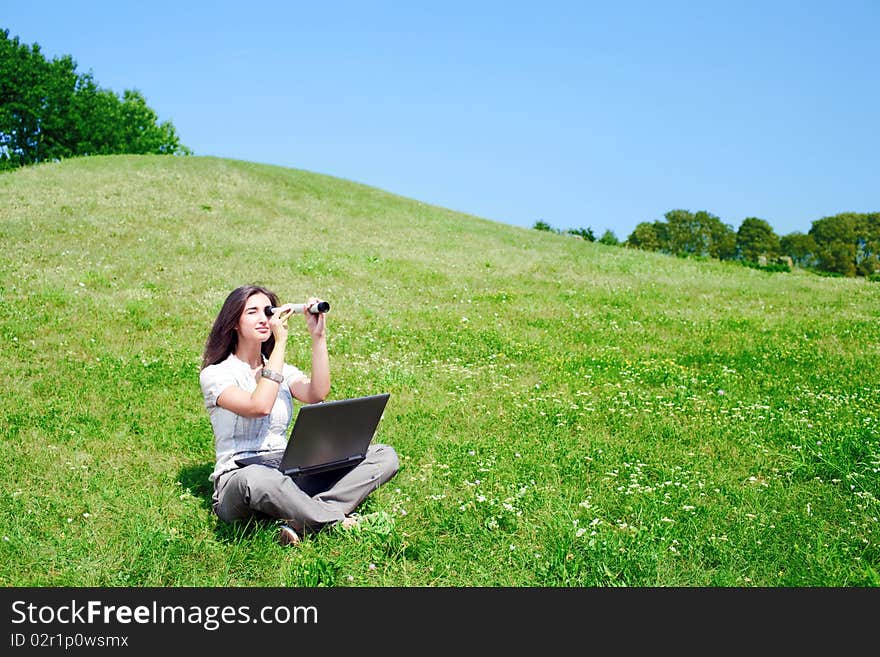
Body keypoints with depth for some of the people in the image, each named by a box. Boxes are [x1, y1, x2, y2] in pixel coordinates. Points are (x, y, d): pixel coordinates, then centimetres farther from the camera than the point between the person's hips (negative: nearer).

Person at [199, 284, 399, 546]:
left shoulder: (282, 370, 17)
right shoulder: (214, 374, 0)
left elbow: (316, 394, -5)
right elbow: (259, 406, -20)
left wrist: (318, 337, -9)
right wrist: (280, 342, -15)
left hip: (289, 477, 6)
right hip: (237, 483, -5)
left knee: (384, 455, -11)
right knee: (256, 479, -45)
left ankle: (300, 523, -29)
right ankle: (337, 520, -22)